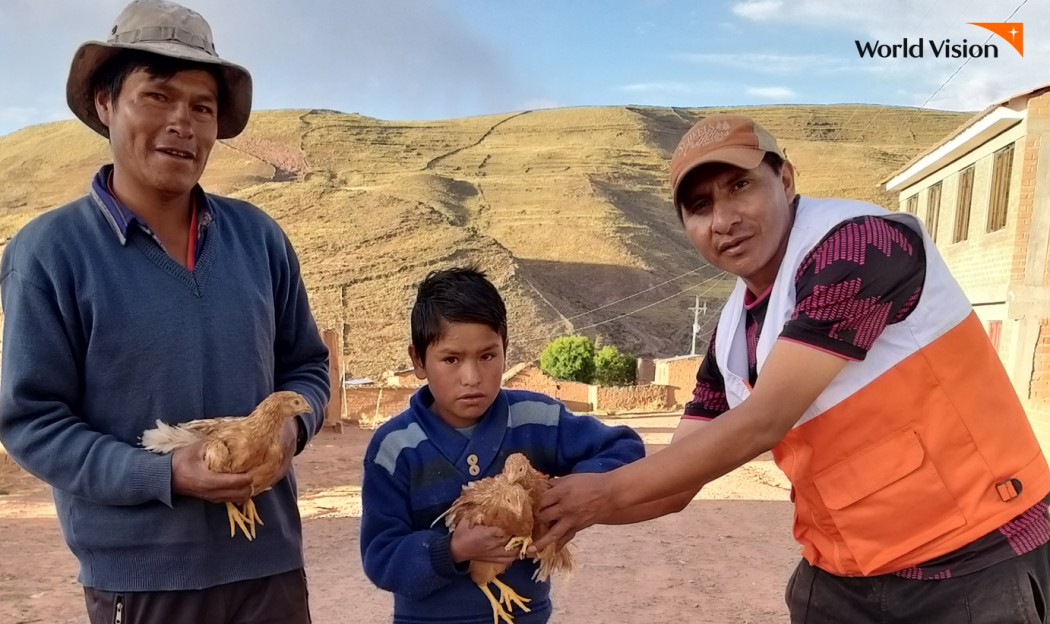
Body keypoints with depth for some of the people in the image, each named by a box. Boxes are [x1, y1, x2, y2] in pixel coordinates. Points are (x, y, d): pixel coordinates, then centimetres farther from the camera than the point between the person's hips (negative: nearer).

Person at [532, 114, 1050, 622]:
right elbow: (675, 481, 3)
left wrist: (608, 492, -19)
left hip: (974, 563, -6)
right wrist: (564, 509, -11)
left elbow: (762, 422, -26)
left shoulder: (861, 243, -21)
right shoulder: (730, 333, 0)